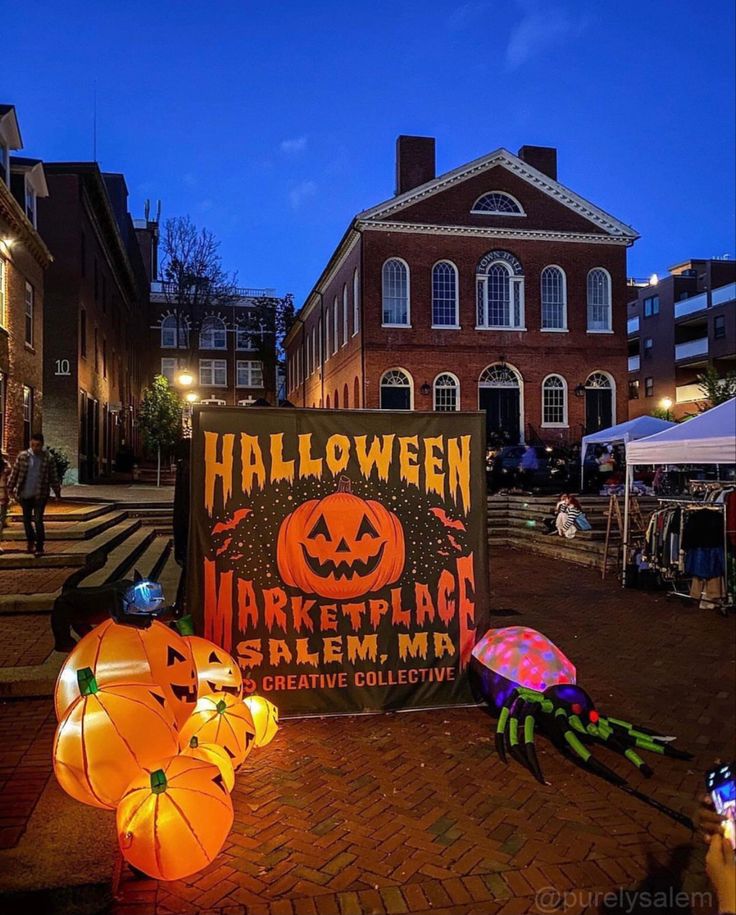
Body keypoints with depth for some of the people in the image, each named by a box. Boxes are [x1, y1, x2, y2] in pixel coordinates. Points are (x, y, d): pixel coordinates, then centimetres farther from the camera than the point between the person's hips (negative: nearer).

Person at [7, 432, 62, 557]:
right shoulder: (22, 456, 0)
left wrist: (57, 492, 3)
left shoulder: (48, 459, -4)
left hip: (40, 495, -3)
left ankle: (39, 547, 1)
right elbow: (14, 473, 6)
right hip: (25, 495, 3)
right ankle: (31, 541, 35)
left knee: (38, 520, -7)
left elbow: (54, 477, 2)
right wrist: (10, 488, 8)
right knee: (27, 519, 14)